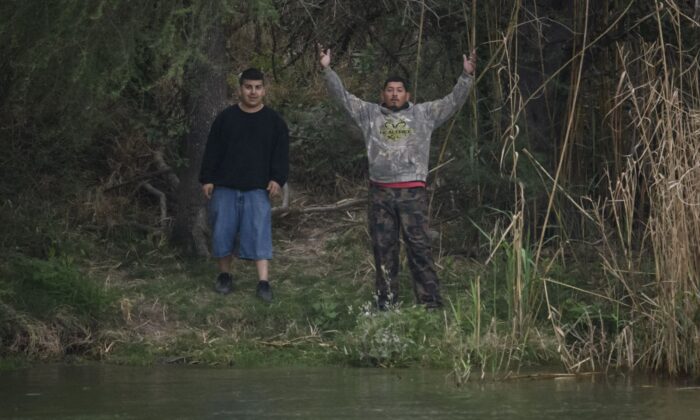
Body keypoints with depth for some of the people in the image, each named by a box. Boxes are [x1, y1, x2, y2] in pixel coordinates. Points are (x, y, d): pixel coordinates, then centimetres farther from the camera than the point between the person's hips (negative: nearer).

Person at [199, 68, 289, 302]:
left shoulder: (274, 121, 5)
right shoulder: (225, 118, 5)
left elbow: (281, 154, 2)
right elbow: (212, 151, 5)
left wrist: (278, 179, -11)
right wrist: (207, 179, -1)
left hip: (257, 188, -1)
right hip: (225, 186, 1)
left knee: (259, 231, -10)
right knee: (223, 230, 4)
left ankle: (263, 282, -14)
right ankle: (224, 275, 20)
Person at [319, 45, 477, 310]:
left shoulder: (423, 114, 8)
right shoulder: (370, 114, 11)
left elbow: (454, 101, 4)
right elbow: (343, 96, 10)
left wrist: (467, 76, -7)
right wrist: (327, 69, 2)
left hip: (412, 192, -2)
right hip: (380, 192, 2)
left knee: (419, 245, -5)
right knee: (383, 248, 7)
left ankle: (430, 302, -5)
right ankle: (386, 302, 14)